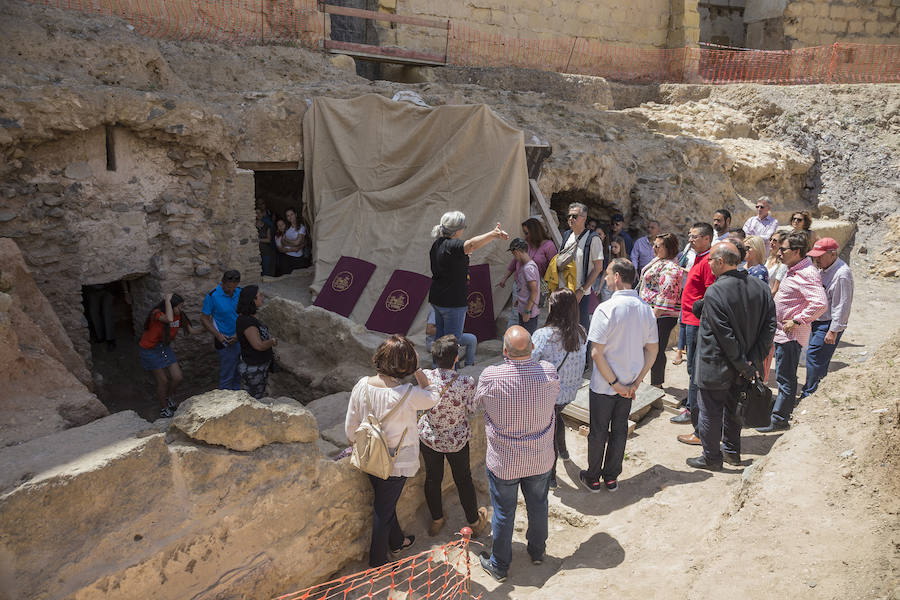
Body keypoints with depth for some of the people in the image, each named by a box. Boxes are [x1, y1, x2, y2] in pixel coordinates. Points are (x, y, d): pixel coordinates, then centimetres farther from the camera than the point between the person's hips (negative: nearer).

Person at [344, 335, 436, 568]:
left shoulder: (362, 386, -15)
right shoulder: (408, 394, -29)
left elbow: (350, 428, -5)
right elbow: (431, 398, -6)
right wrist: (419, 373, -4)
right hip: (395, 463, -5)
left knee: (385, 502, 27)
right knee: (384, 509, 14)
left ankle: (396, 541, 51)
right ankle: (378, 560, 34)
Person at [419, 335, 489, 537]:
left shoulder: (425, 377, -22)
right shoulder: (466, 382, -28)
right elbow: (471, 410, -12)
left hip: (428, 437, 2)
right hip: (457, 440, -1)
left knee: (432, 478, 23)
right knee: (463, 480, 21)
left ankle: (436, 520, 43)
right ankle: (474, 522, 41)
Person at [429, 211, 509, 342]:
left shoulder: (437, 244, 7)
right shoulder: (453, 245, -23)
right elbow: (471, 245, -44)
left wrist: (462, 256, 33)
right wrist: (493, 234, -57)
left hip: (437, 298, 9)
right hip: (453, 301, -9)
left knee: (440, 336, 19)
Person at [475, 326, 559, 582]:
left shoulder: (490, 377, -26)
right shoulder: (548, 373, -19)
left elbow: (478, 400, -5)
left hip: (503, 462, -2)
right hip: (540, 459, 3)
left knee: (504, 513, 16)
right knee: (538, 506, 25)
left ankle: (499, 565, 35)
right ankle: (537, 551, 48)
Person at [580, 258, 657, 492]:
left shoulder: (606, 309, -21)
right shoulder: (646, 309, -3)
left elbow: (596, 353, -22)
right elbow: (652, 351, 0)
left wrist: (614, 383, -14)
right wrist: (636, 382, 1)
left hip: (604, 385, -5)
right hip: (629, 384, 5)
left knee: (598, 431, 11)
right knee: (620, 430, 18)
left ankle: (593, 478, 26)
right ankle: (611, 477, 30)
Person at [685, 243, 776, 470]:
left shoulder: (715, 292, -23)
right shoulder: (761, 287, -2)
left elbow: (725, 336, -23)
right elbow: (769, 326, -3)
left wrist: (743, 364, -13)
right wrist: (753, 360, -5)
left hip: (715, 367, -7)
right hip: (740, 368, 7)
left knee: (710, 412, 9)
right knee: (732, 407, 23)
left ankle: (711, 458, 21)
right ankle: (732, 451, 37)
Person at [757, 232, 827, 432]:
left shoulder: (807, 274, -20)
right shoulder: (794, 270, 12)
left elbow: (821, 303, -31)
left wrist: (797, 321, -23)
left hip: (791, 335, -10)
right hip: (782, 332, 10)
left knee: (785, 378, -2)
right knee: (783, 376, 19)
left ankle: (779, 419, 5)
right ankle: (785, 409, 32)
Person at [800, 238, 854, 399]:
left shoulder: (842, 274, -20)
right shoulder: (824, 269, 10)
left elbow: (841, 306, -21)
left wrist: (833, 331, -20)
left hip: (829, 324, -9)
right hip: (817, 321, 9)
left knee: (814, 357, -9)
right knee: (819, 360, 13)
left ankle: (809, 395, -2)